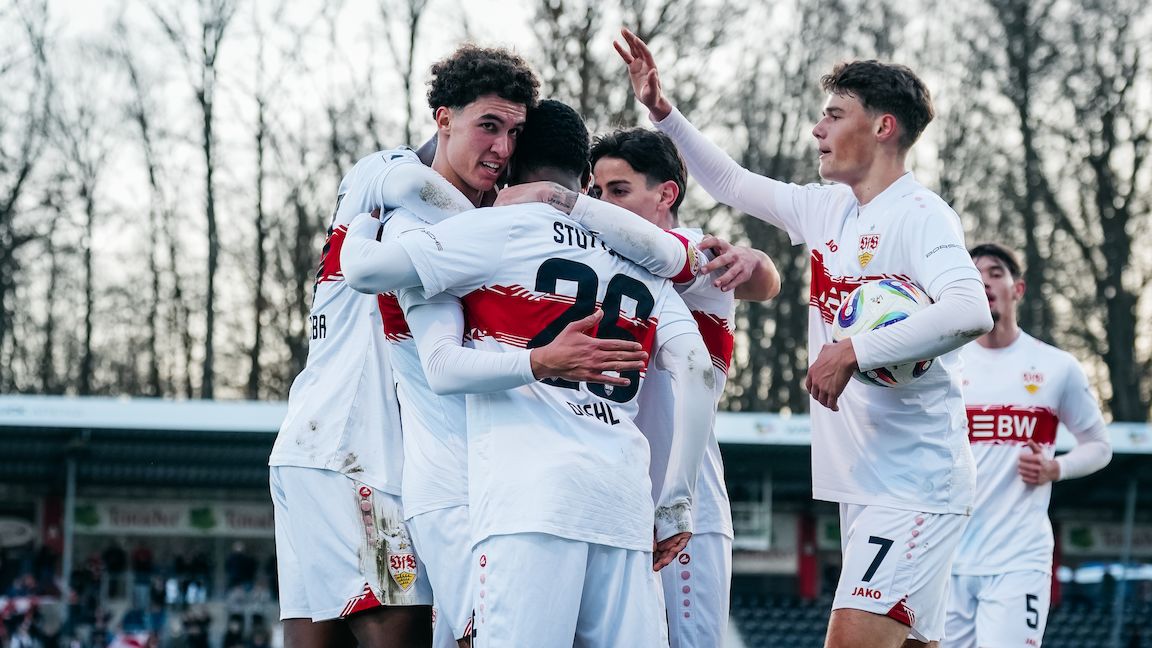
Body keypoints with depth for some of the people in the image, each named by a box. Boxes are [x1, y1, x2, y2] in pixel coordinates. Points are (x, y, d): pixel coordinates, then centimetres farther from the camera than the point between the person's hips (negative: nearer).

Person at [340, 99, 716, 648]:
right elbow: (697, 373, 12)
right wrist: (676, 503, 14)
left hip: (532, 496, -5)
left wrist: (365, 210, 24)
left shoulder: (505, 229, 6)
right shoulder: (640, 261, 22)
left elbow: (365, 269, 2)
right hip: (624, 499, 5)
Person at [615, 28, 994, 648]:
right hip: (861, 482, 8)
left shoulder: (919, 215, -12)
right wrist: (662, 111, 22)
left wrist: (852, 352, -26)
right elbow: (732, 184, 29)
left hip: (915, 485, -8)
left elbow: (970, 313, -28)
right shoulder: (828, 209, 14)